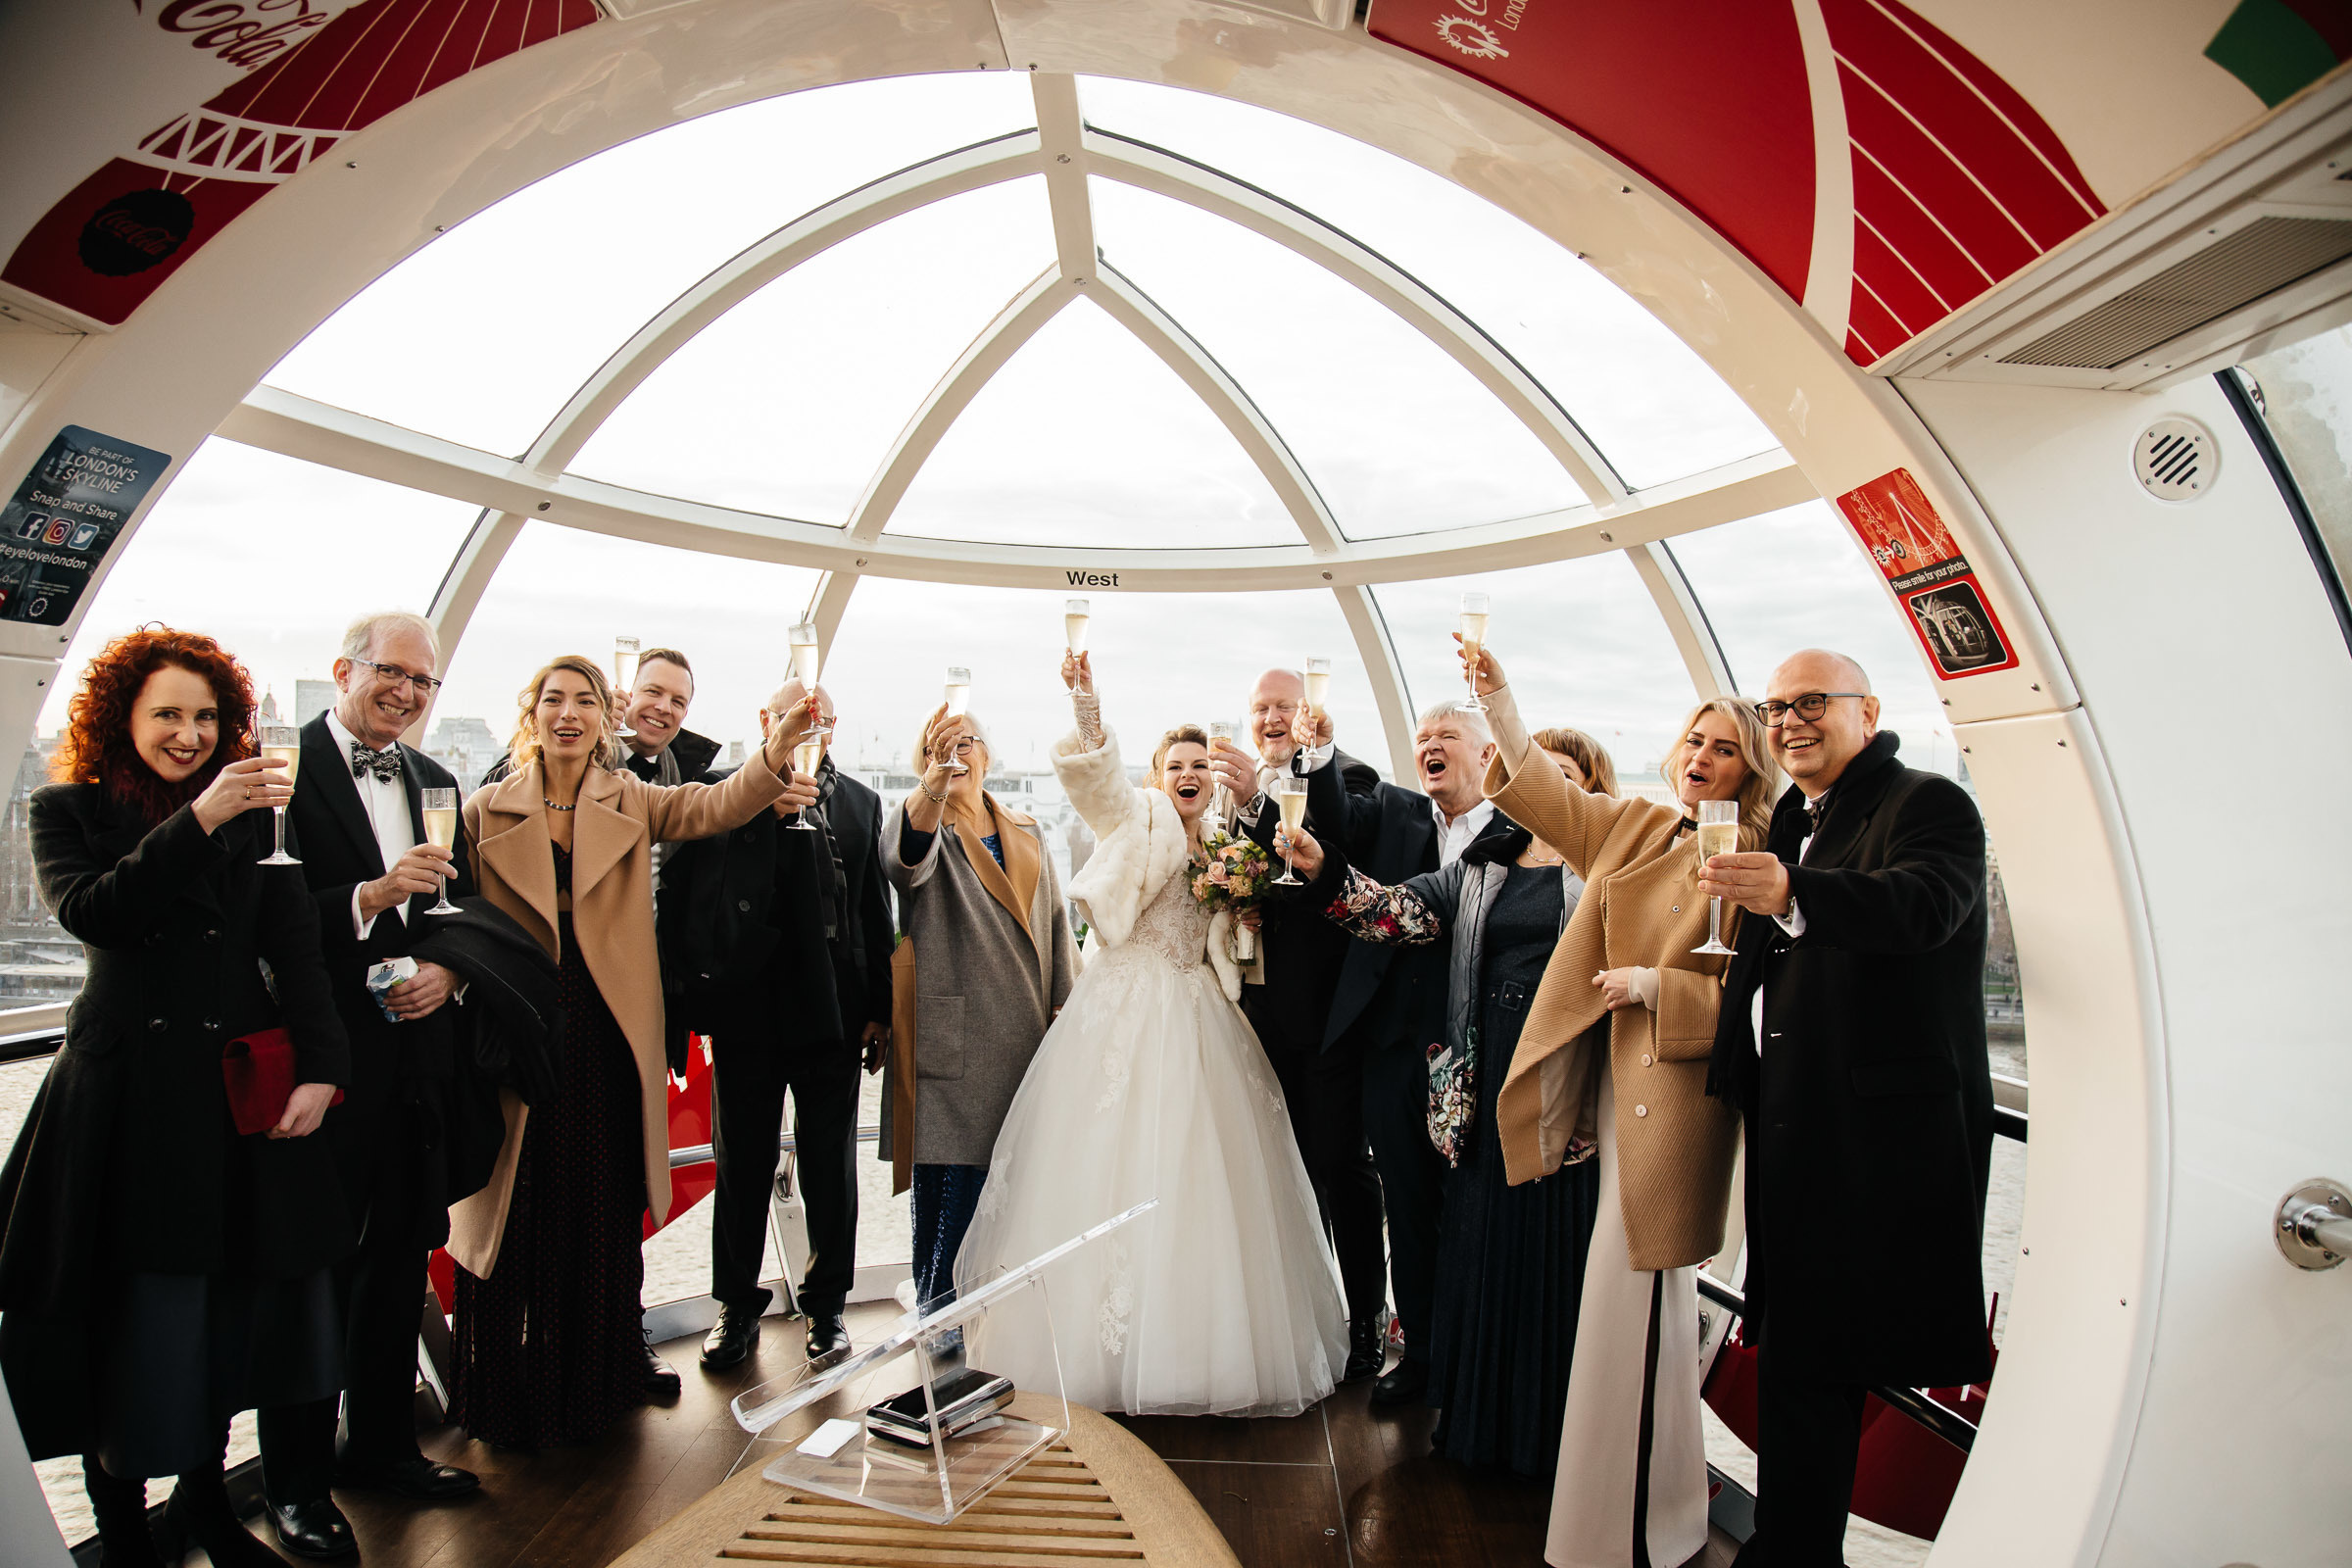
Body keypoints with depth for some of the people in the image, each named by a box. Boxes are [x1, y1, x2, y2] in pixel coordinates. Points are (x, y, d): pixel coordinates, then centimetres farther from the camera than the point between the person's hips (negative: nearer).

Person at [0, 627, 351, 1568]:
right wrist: (197, 822, -27)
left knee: (231, 1308, 10)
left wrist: (321, 1067, -9)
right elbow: (90, 911, -16)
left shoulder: (254, 812, 7)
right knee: (129, 1320, 4)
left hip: (244, 1084, 2)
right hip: (127, 1092, -2)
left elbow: (296, 944, 2)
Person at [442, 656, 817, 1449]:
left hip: (606, 1035, 1)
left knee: (607, 1206, 12)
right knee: (516, 1210, 6)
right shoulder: (489, 811, 3)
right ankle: (505, 1384, 25)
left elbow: (715, 806, -14)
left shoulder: (632, 803, 3)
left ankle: (610, 1364, 31)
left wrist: (778, 747, -33)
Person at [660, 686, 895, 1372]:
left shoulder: (859, 803, 10)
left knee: (831, 1172, 10)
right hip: (747, 1014, -1)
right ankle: (738, 1308, 28)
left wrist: (879, 1009, 5)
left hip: (832, 1016, 2)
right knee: (742, 1170, 11)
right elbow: (685, 897, -9)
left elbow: (876, 915, 8)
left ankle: (827, 1304, 27)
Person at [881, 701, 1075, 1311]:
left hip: (1024, 1032, 5)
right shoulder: (921, 823, -3)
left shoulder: (1027, 834, 15)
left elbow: (1053, 920, 18)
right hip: (952, 1031, -5)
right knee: (948, 1173, -3)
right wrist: (932, 785, -48)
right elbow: (907, 856, -28)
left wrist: (1066, 1003, 11)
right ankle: (937, 1312, 13)